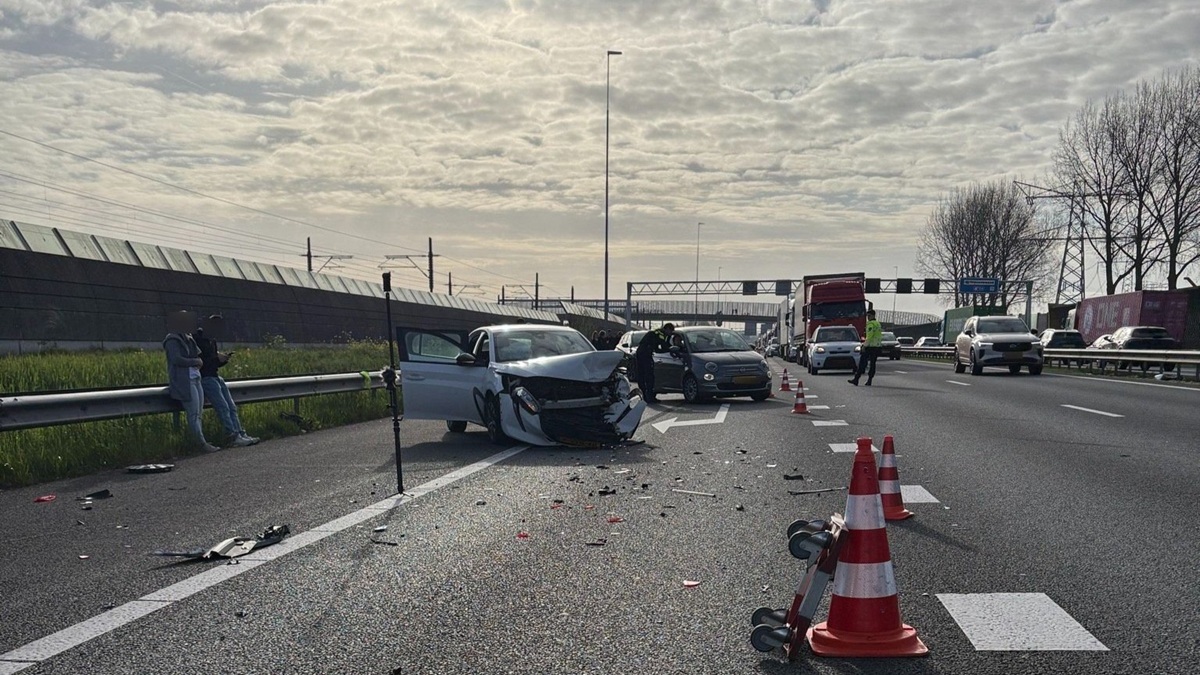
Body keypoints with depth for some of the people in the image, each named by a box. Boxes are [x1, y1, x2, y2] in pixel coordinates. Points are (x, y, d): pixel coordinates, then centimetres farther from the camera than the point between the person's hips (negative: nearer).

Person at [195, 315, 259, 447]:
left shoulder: (211, 341, 17)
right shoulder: (198, 340, -9)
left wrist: (224, 359, 4)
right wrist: (217, 359, -21)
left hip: (215, 377, 9)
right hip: (204, 379, -9)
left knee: (231, 406, 0)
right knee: (223, 407, -17)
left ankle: (241, 434, -2)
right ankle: (234, 437, -19)